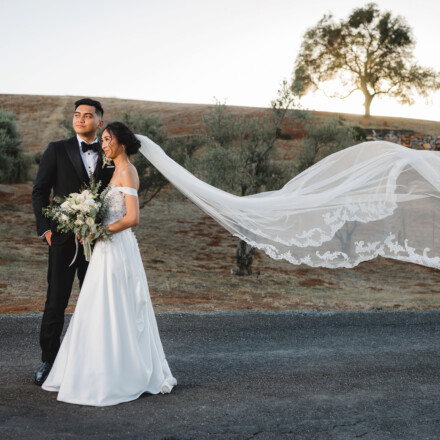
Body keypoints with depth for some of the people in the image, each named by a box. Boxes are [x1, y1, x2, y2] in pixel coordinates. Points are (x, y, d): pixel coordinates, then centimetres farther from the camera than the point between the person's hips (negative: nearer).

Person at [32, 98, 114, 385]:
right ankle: (49, 362, 14)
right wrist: (45, 228, -8)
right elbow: (40, 191, 1)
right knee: (56, 303, 1)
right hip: (63, 239, -2)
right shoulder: (57, 150, 2)